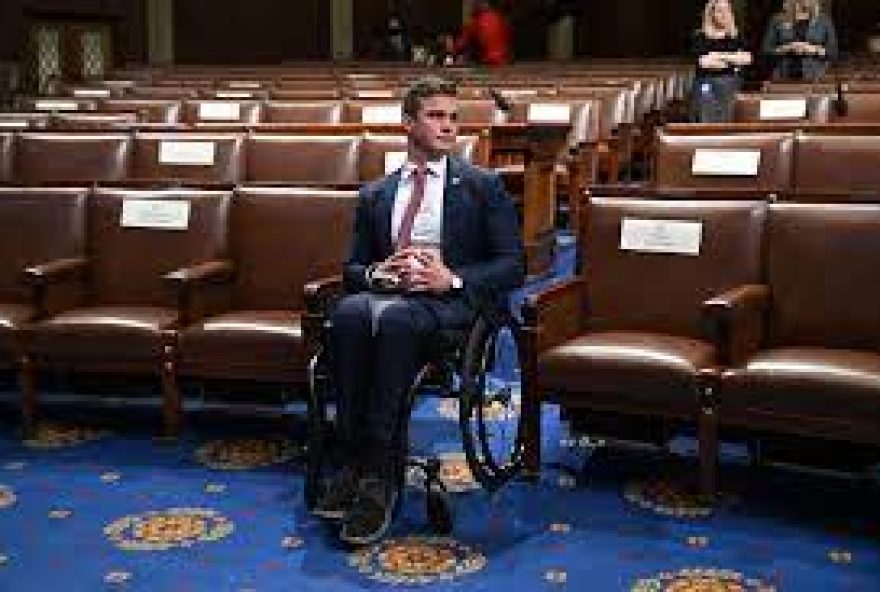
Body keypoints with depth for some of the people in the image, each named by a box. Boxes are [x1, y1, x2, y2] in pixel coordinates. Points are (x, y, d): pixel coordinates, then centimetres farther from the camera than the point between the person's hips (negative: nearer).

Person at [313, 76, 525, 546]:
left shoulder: (483, 186, 13)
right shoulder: (374, 195, 22)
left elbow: (513, 265, 5)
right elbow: (352, 268, 20)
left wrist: (453, 278, -12)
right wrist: (377, 273, -5)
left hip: (453, 302, -3)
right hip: (386, 294, 3)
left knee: (394, 316, -37)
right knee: (350, 311, -34)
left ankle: (381, 474, -34)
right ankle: (354, 462, -31)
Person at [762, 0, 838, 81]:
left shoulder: (824, 21, 8)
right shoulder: (777, 22, 6)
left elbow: (833, 52, 5)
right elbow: (766, 51, 2)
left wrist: (813, 50, -12)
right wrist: (785, 50, -14)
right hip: (784, 81, -1)